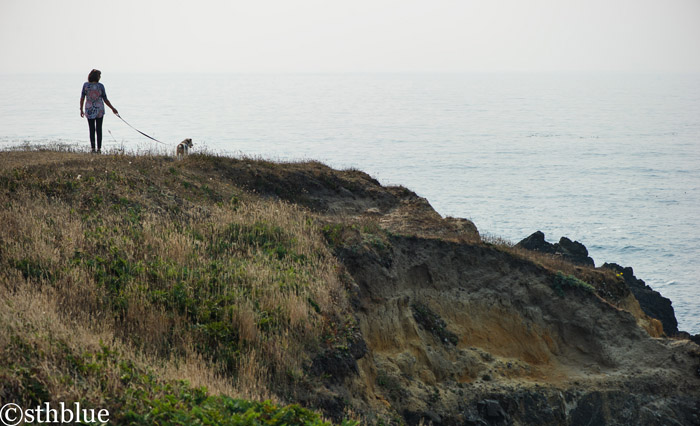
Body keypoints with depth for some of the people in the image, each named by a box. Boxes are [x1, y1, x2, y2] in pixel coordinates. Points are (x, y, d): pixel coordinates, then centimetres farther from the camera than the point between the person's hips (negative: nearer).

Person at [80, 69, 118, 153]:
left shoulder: (86, 85, -5)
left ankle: (93, 148, 2)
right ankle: (99, 149, 5)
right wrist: (112, 108, 9)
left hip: (89, 109, 1)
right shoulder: (100, 86, -8)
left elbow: (82, 98, -4)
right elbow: (105, 100, -3)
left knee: (92, 130, 7)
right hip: (99, 109, -1)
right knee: (99, 130, 8)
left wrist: (81, 109, 6)